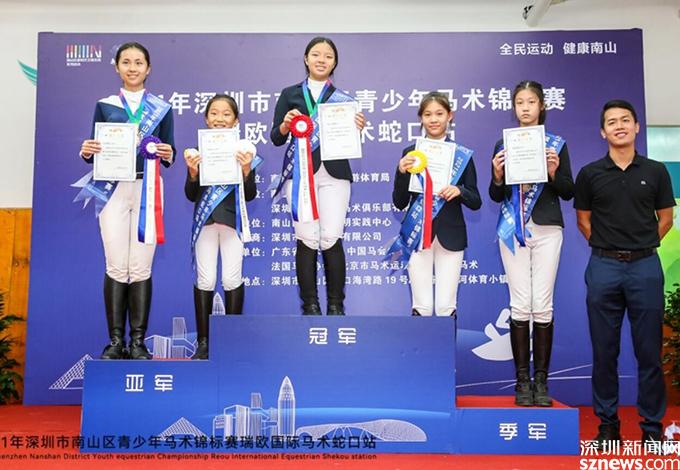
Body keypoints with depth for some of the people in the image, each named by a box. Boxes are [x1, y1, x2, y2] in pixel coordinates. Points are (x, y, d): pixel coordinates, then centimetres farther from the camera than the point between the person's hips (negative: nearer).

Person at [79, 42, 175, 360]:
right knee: (116, 267, -3)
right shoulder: (104, 106, 12)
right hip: (113, 189, 1)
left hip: (148, 190, 0)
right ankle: (115, 341, 4)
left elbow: (169, 154, 7)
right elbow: (95, 152, 10)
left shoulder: (162, 109, 11)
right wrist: (86, 152, -11)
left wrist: (168, 155, -15)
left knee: (141, 267, -3)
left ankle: (138, 342, 4)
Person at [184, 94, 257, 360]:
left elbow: (250, 195, -2)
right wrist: (192, 173, -15)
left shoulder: (243, 151, 0)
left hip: (233, 218, -1)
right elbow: (191, 196, 2)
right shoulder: (198, 151, 2)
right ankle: (203, 342, 11)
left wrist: (246, 171, -17)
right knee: (205, 280, 1)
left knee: (232, 279, 0)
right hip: (205, 219, 1)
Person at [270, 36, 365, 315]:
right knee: (306, 240, -5)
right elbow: (276, 139, 8)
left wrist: (358, 128, -9)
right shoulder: (290, 94, 13)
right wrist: (286, 124, -12)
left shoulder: (343, 99, 15)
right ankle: (310, 305, 4)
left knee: (331, 240, -7)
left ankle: (336, 305, 3)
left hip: (334, 173, 0)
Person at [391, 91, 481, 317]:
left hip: (450, 235, 0)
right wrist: (402, 172, -14)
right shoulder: (410, 153, 3)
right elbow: (399, 203, 2)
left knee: (446, 307, 2)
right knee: (421, 308, 1)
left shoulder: (462, 154, 3)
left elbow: (475, 202, 4)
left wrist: (459, 191, -16)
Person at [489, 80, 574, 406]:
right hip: (513, 229, 0)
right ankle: (522, 380, 5)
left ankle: (541, 380, 7)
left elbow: (568, 193, 7)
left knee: (542, 305, -3)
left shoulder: (557, 144, 8)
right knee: (520, 305, -3)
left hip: (546, 229, 0)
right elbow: (496, 196, 9)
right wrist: (497, 175, -10)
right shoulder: (504, 145, 10)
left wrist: (554, 172, -11)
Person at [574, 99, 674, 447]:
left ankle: (652, 425, 16)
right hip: (603, 266, 0)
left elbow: (666, 219, 11)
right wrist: (609, 247, 5)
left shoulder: (655, 171, 5)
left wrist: (639, 247, 7)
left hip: (645, 266, 0)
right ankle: (607, 422, 17)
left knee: (649, 350, 5)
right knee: (605, 351, 6)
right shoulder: (590, 174, 4)